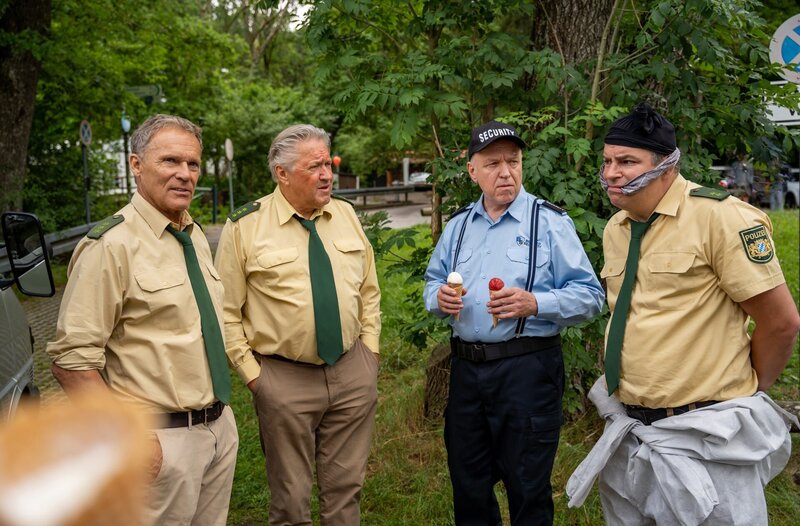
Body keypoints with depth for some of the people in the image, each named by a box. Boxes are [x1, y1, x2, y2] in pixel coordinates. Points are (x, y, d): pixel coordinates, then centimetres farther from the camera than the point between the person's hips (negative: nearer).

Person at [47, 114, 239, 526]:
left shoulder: (196, 237, 9)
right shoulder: (111, 246, -15)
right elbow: (71, 361, -18)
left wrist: (220, 415, 16)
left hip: (221, 426, 7)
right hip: (164, 438, -7)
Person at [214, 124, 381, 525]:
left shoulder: (346, 215, 6)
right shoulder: (244, 228, -8)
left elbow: (369, 290, 13)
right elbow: (227, 311, -4)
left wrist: (370, 349, 7)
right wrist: (251, 373, -7)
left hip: (353, 372, 4)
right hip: (284, 378, -3)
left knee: (346, 486, 14)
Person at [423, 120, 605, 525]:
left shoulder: (549, 221, -5)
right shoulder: (458, 225, 11)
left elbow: (590, 295, -8)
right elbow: (433, 282, 20)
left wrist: (535, 303, -24)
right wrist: (439, 298, -3)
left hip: (527, 370, -5)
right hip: (466, 368, 5)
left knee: (528, 492, 7)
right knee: (468, 486, 17)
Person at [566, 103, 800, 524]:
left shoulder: (719, 217, -16)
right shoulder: (615, 229, 7)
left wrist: (744, 391, 0)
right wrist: (633, 385, 14)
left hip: (705, 437, -7)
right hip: (628, 433, 7)